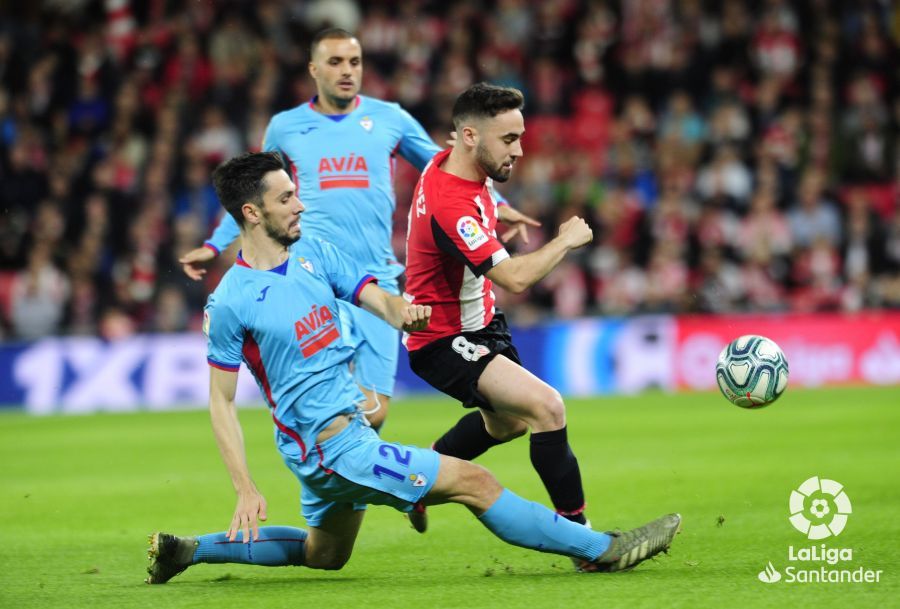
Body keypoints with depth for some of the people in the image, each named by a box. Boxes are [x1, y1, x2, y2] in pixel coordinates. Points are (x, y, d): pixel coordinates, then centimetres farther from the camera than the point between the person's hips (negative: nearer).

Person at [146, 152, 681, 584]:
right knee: (473, 481, -11)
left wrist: (400, 310, -25)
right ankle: (602, 548, -3)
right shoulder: (230, 303, -16)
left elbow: (375, 296, 1)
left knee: (324, 555, 27)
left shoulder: (311, 251, 4)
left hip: (349, 426, 9)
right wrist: (246, 490, -16)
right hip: (331, 445, -9)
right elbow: (221, 401, -10)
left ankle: (190, 550, 32)